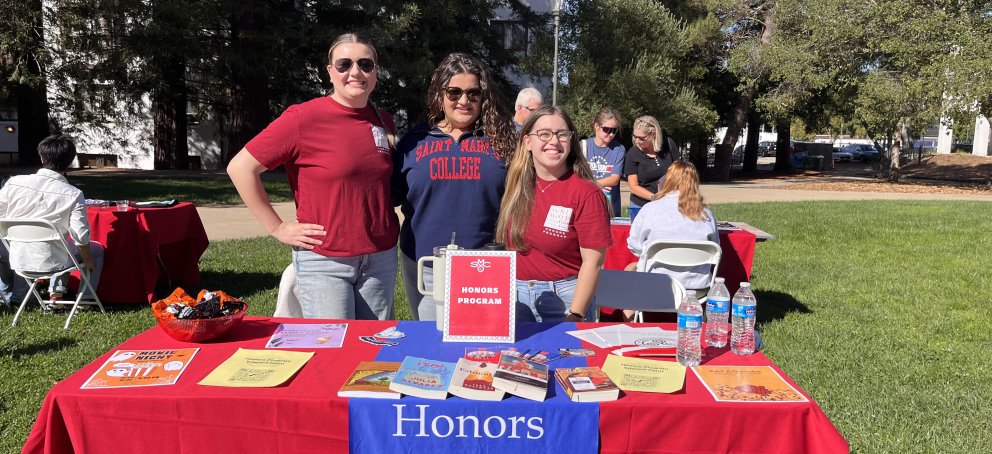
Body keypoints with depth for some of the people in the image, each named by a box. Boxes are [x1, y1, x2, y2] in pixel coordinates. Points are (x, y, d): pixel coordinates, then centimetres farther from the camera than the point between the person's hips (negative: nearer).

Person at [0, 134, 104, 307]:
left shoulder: (14, 182, -9)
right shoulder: (73, 195, -17)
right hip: (51, 261, -3)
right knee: (97, 249, 22)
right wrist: (88, 260, 3)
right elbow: (81, 237, -16)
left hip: (17, 259, 3)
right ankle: (85, 299, 18)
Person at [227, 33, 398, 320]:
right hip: (325, 262, -5)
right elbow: (240, 167, -9)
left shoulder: (383, 121, 6)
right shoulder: (304, 117, -11)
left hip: (381, 258, 5)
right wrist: (277, 228, -9)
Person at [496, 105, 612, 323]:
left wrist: (575, 317, -15)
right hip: (514, 296, 4)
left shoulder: (587, 193, -11)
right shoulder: (516, 186, 3)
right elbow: (502, 246, 9)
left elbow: (593, 261, -12)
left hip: (563, 297, -4)